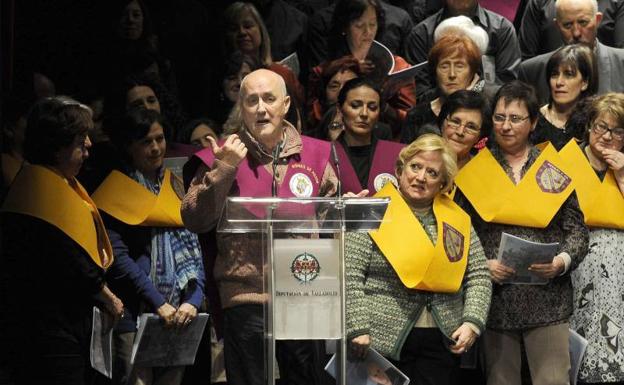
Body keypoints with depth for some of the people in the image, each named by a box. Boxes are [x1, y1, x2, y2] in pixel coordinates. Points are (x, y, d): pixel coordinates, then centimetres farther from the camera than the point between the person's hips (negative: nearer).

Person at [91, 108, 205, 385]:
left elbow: (193, 248, 12)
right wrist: (158, 304, -14)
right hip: (136, 315, -5)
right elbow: (117, 257, -9)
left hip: (179, 317, 5)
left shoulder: (176, 187, 16)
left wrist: (193, 300, -4)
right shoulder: (116, 193, 0)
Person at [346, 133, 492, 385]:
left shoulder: (457, 220, 13)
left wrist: (472, 322, -2)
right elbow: (350, 277, -7)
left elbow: (478, 277, 13)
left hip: (442, 342, 4)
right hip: (384, 340, -4)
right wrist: (359, 331, -14)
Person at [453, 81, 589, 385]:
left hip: (547, 299, 0)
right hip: (496, 299, 1)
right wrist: (483, 265, -10)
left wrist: (562, 261, -12)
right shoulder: (474, 170, 6)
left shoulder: (553, 168, 7)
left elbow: (577, 229, 7)